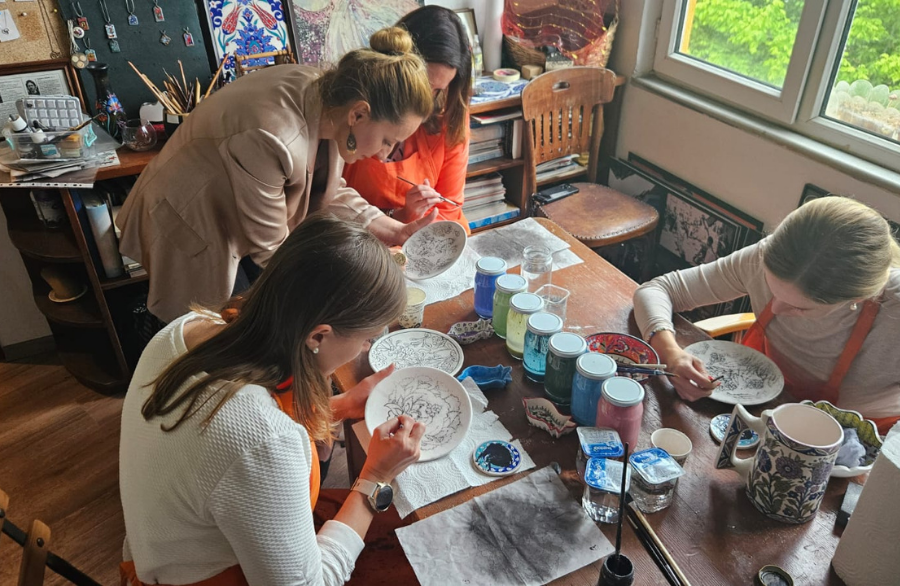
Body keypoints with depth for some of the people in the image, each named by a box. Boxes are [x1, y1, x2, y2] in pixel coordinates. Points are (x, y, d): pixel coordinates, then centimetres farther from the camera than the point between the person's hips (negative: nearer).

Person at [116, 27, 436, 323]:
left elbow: (326, 190, -2)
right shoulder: (271, 139, -39)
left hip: (233, 221, 7)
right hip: (191, 230, -7)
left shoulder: (326, 94, -16)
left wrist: (394, 231, -11)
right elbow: (269, 250, -27)